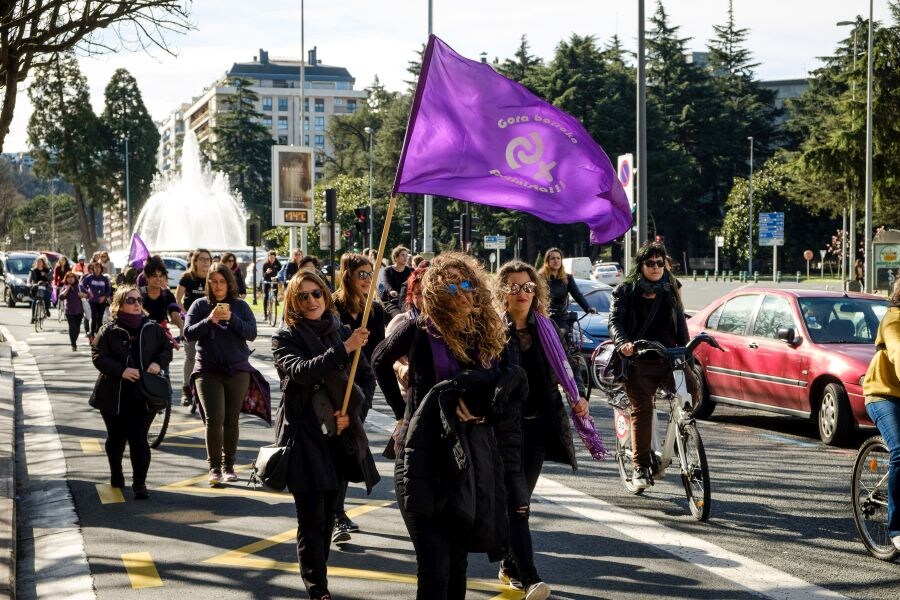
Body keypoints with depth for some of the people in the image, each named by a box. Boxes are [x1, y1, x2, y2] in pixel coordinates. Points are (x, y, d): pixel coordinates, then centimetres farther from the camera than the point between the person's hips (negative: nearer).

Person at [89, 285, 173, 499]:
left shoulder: (152, 329, 5)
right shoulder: (108, 331, -3)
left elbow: (166, 349, 12)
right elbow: (98, 357, -9)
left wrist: (158, 363, -10)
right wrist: (121, 370, -22)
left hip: (144, 395, 0)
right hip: (114, 395, 0)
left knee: (139, 439, -9)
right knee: (116, 437, 14)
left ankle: (139, 483, -7)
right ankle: (116, 474, 38)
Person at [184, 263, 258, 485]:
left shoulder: (240, 306, 6)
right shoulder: (200, 305, 5)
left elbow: (251, 333, -4)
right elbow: (188, 334, -4)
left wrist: (231, 318, -18)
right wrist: (210, 320, -18)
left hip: (237, 369, 1)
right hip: (208, 370, -1)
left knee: (232, 420, 6)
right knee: (214, 419, -10)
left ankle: (228, 465, 17)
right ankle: (214, 467, -2)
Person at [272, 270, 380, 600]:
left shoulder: (343, 332, 7)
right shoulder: (285, 337, -3)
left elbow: (367, 377, 13)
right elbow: (301, 371, -22)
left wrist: (352, 410, -3)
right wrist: (344, 349, -30)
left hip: (339, 434, 4)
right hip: (303, 434, -4)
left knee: (327, 513, 11)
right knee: (311, 517, -6)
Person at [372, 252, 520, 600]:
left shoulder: (486, 336, 5)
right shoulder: (418, 331, -8)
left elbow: (497, 395, 13)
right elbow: (380, 361, 11)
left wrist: (484, 411, -9)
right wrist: (402, 412, 8)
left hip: (472, 457, 5)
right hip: (425, 456, -4)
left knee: (458, 558, 13)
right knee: (434, 565, -10)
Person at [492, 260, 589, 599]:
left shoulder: (545, 329, 8)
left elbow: (564, 367, 16)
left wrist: (579, 396, 0)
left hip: (539, 427, 5)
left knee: (521, 502, 15)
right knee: (517, 504, -10)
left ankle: (510, 567, 28)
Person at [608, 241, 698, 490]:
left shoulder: (670, 291, 16)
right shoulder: (625, 292, 6)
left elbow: (680, 323, 15)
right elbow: (615, 322, -4)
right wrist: (623, 343, -24)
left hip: (669, 357, 2)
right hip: (639, 360, -2)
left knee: (692, 388, -22)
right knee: (642, 409, -8)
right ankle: (641, 467, -3)